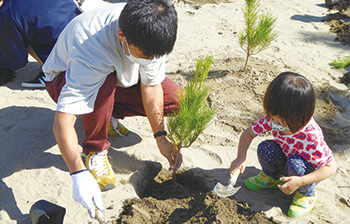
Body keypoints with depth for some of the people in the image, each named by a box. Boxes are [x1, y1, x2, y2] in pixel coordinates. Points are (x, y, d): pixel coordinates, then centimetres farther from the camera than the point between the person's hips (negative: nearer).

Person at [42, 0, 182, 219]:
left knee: (176, 99, -12)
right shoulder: (94, 49, -44)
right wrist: (79, 174, -51)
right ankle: (95, 150, -16)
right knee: (104, 84, -42)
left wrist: (161, 137, -16)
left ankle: (109, 114, 7)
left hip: (117, 74, 5)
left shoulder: (148, 35, -28)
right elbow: (62, 120, -45)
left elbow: (151, 85, -16)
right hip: (64, 78, -5)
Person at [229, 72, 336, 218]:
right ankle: (271, 177, 9)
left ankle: (307, 193, -2)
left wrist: (300, 182, -42)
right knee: (265, 148, -24)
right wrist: (241, 158, -28)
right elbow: (248, 133, -11)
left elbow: (330, 167, -30)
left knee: (295, 165, -36)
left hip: (308, 172, -4)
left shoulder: (311, 136, -38)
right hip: (286, 160, 4)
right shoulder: (273, 119, -24)